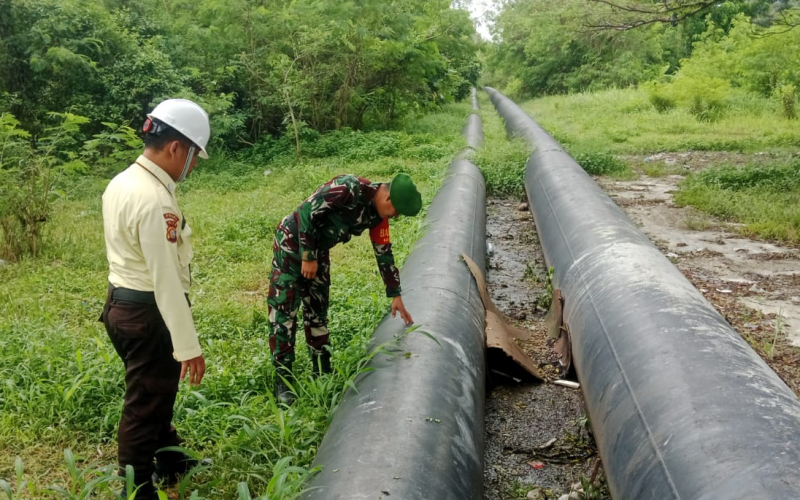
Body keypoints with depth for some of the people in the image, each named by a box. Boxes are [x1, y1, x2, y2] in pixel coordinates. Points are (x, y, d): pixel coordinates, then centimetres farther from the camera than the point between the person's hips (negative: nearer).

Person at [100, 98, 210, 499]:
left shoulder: (122, 182, 6)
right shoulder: (154, 201, -25)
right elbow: (166, 279, -26)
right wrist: (188, 346, -22)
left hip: (121, 304, 10)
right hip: (148, 313, -10)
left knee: (155, 394, 25)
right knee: (145, 405, 6)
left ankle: (169, 463, 44)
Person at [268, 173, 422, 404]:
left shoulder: (377, 216, -3)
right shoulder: (348, 188, -28)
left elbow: (384, 254, 6)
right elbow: (305, 212, -26)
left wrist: (395, 296, 8)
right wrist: (307, 257, -20)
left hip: (318, 250, 8)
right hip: (293, 242, -8)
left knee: (317, 310, 12)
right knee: (284, 309, -7)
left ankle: (323, 373, 21)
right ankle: (282, 380, -1)